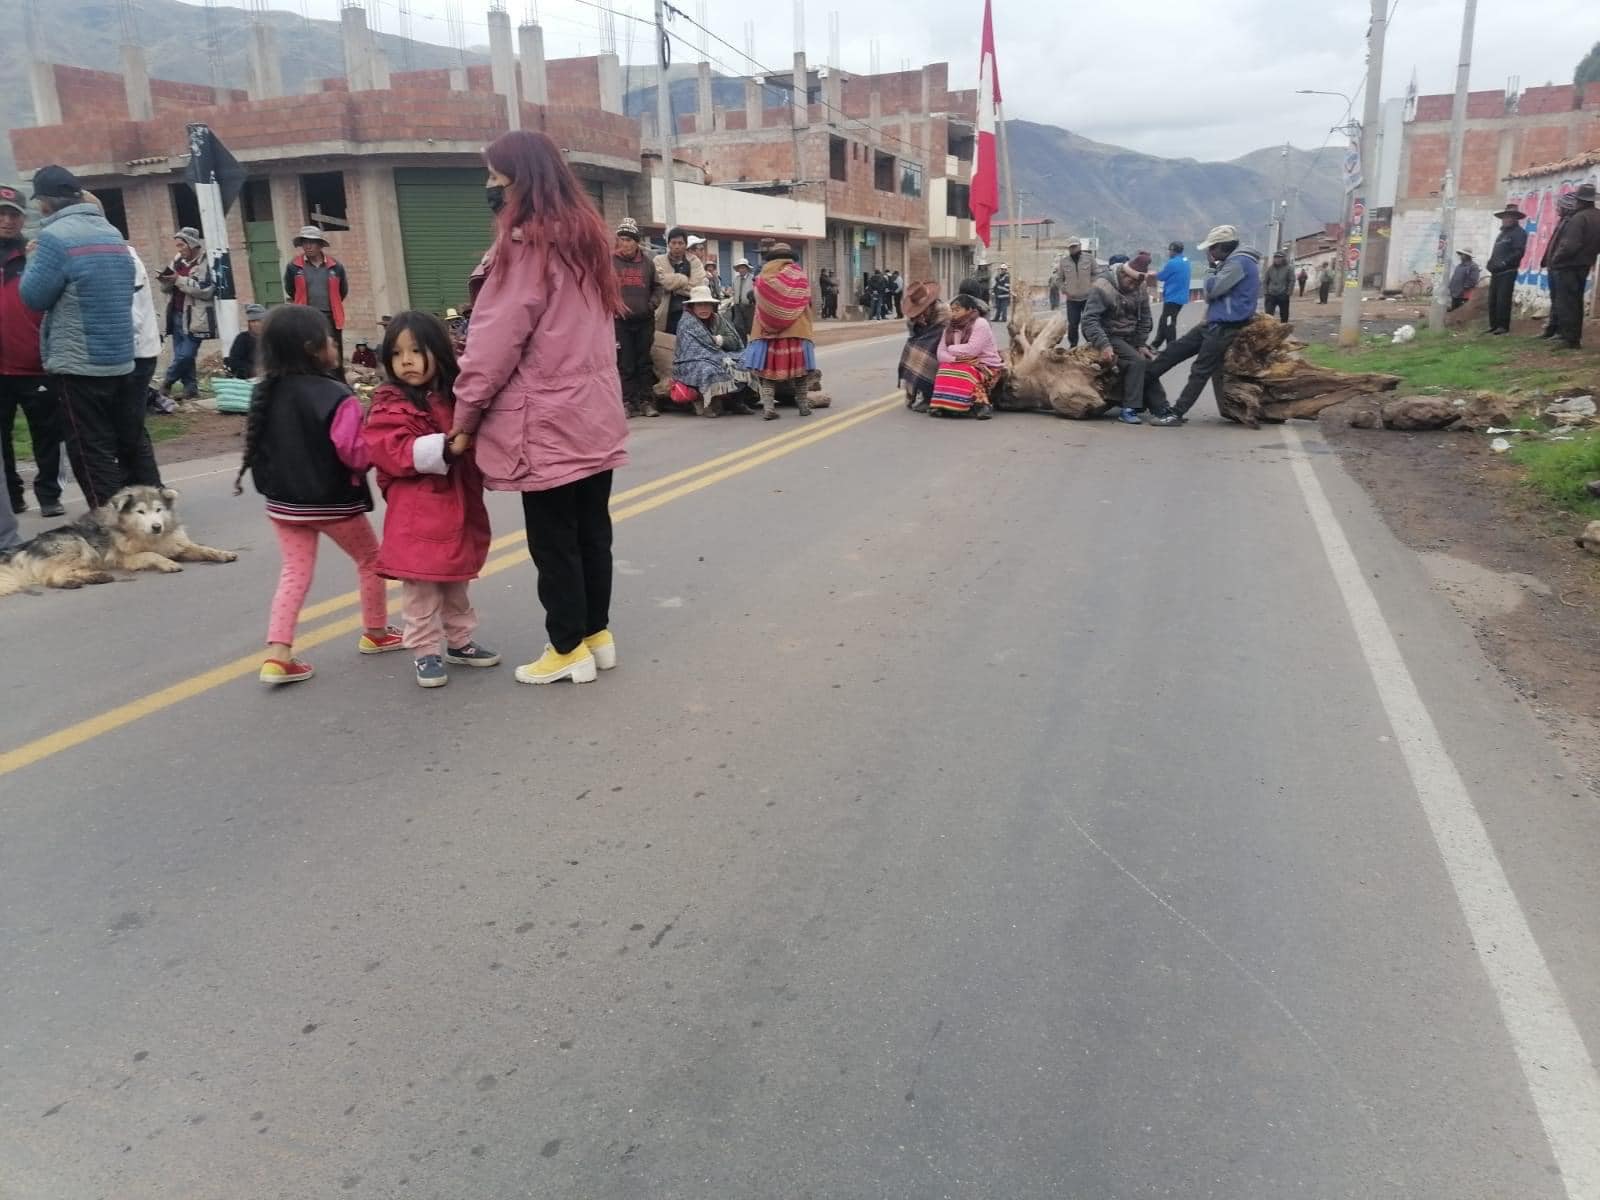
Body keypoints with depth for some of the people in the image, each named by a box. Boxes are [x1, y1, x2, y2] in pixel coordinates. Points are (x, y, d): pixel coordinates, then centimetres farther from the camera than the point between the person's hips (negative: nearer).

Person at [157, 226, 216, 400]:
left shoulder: (207, 262, -9)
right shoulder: (178, 260, 13)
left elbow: (206, 290, -20)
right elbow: (168, 289, 19)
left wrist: (180, 280, -19)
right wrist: (166, 281, -4)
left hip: (194, 318, -7)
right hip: (177, 315, 7)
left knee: (186, 354, -7)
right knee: (181, 355, 7)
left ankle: (167, 381, 13)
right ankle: (190, 387, 15)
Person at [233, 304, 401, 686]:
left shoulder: (265, 393, 0)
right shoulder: (336, 396, -22)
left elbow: (257, 445, 9)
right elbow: (357, 454, -24)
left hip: (283, 502, 6)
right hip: (333, 502, -5)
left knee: (295, 572, 9)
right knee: (369, 560, 17)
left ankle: (277, 655, -2)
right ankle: (376, 633, 30)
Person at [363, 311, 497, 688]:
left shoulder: (456, 399, 10)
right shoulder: (390, 406, -10)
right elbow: (392, 452, -22)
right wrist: (444, 448, -29)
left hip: (457, 508, 7)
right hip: (416, 516, -6)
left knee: (455, 585, 19)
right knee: (420, 591, 0)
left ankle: (459, 642, 32)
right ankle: (426, 653, 10)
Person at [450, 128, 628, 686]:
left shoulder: (525, 245, -13)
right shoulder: (585, 234, 12)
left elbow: (496, 343, -15)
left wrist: (465, 419, -7)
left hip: (547, 424, -8)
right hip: (595, 417, 8)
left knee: (552, 541, 2)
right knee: (591, 530, 14)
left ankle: (568, 650, 11)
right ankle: (597, 634, 23)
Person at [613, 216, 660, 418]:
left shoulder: (647, 263, 9)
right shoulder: (610, 262, 1)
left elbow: (657, 287, 16)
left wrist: (652, 304, 0)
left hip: (645, 320, 3)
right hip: (621, 320, -2)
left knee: (645, 363, 5)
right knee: (625, 364, -2)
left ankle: (646, 401, 11)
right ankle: (628, 402, 3)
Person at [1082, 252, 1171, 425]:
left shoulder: (1139, 288, 2)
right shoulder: (1102, 287, -19)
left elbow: (1144, 318, 9)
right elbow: (1090, 319, -25)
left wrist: (1141, 344, -1)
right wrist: (1104, 345, -33)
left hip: (1130, 337, 7)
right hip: (1110, 337, -7)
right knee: (1136, 361, -26)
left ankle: (1160, 409, 7)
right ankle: (1129, 410, -24)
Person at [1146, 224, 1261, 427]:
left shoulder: (1239, 262, -16)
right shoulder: (1233, 261, 17)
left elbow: (1212, 289, -18)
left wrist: (1213, 271, -4)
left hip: (1225, 327, -10)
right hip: (1215, 323, 10)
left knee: (1200, 371, -7)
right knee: (1175, 349, 8)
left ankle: (1176, 414, -6)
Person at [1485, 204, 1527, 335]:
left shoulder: (1519, 232, -4)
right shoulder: (1502, 233, 24)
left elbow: (1518, 252, -14)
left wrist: (1504, 263, -20)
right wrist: (1491, 263, 8)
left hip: (1508, 272, -8)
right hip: (1496, 272, 8)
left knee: (1503, 300, -11)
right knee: (1492, 299, 6)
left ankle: (1503, 326, -9)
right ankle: (1493, 325, 11)